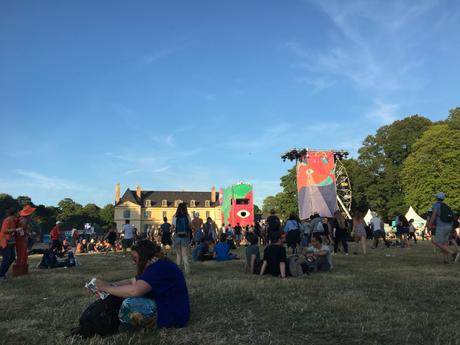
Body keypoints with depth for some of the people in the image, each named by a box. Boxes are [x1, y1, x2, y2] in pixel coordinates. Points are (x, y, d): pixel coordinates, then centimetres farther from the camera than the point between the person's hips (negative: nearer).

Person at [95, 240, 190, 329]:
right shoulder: (156, 266, 12)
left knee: (129, 304, -25)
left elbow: (134, 290, -33)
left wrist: (106, 288, -21)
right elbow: (132, 282, 13)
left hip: (174, 316, -11)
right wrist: (110, 285, -2)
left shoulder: (160, 267, -22)